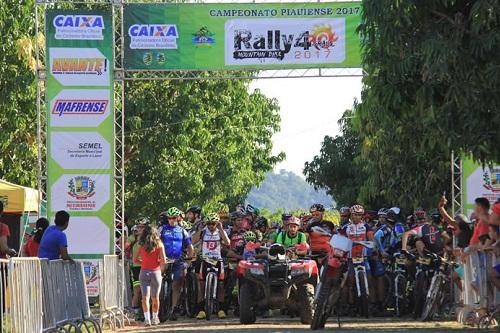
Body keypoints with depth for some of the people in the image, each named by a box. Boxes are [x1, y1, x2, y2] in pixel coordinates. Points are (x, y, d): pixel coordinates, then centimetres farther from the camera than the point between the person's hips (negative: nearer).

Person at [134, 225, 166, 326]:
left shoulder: (142, 245, 3)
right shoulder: (159, 244, -1)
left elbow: (135, 260, 4)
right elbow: (163, 260, -8)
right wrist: (161, 268, 10)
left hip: (144, 272, 0)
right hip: (156, 272, 0)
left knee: (145, 297, -4)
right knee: (155, 297, 13)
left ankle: (147, 318, -17)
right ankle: (155, 318, 24)